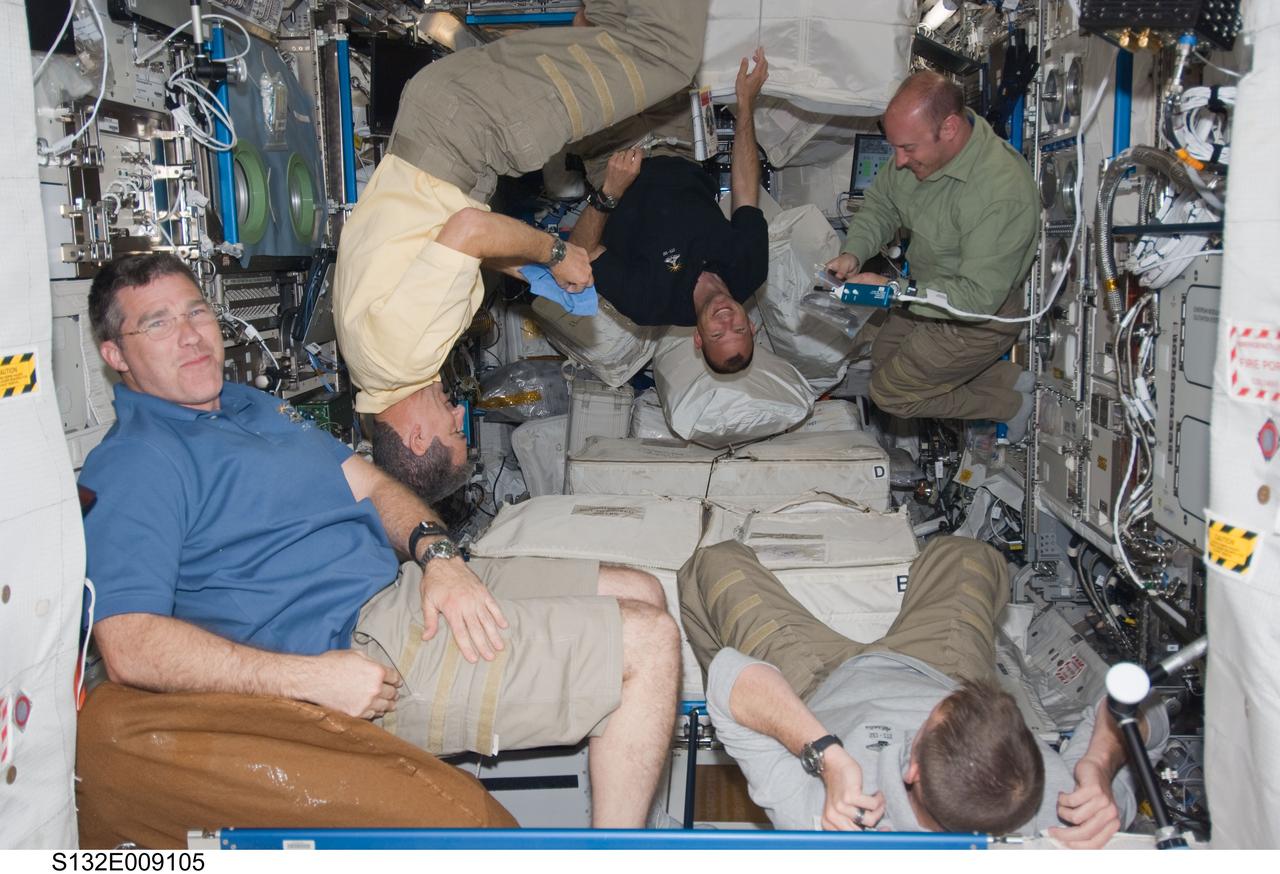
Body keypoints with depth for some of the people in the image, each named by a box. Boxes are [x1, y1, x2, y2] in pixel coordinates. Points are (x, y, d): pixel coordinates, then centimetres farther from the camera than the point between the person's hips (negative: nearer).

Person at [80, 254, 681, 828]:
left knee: (640, 593, 11)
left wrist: (437, 554, -6)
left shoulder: (251, 404, 19)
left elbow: (370, 485, 16)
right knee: (648, 641, -13)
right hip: (360, 646, -10)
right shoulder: (129, 467, -9)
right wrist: (312, 678, -27)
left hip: (410, 584, 10)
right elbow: (128, 647, -21)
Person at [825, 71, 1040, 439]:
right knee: (883, 356, 23)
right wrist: (853, 253, -16)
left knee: (890, 392, -1)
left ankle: (1009, 404, 16)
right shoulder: (917, 149, -13)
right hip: (930, 291, 9)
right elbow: (880, 205, 3)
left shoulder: (1003, 194, -37)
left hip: (979, 318, -9)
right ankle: (1008, 377, 22)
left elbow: (978, 298, -34)